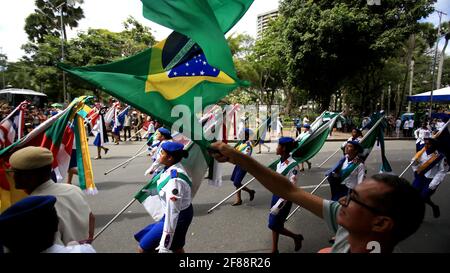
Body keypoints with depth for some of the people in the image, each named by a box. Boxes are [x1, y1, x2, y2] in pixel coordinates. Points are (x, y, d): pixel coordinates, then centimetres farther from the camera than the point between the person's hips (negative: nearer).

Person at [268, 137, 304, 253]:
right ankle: (274, 249, 33)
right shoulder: (280, 162, 0)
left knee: (274, 225, 3)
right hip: (276, 194, 7)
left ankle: (297, 237, 27)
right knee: (274, 224, 15)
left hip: (285, 198, -7)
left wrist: (279, 204, -26)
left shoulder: (293, 165, -24)